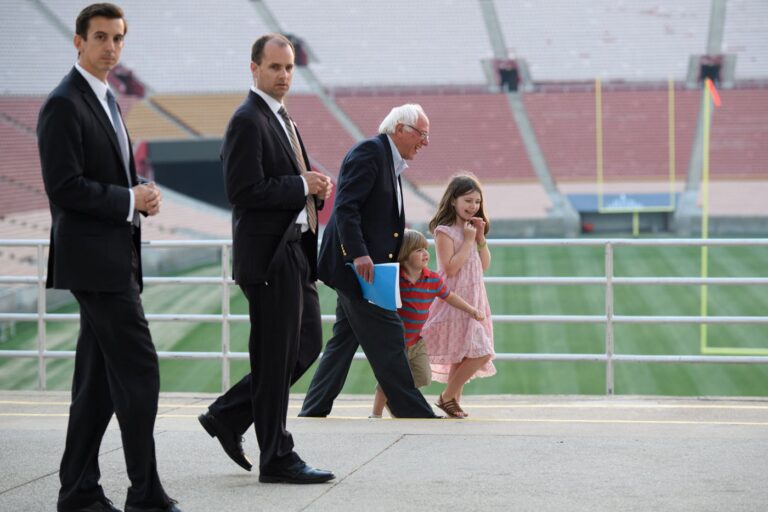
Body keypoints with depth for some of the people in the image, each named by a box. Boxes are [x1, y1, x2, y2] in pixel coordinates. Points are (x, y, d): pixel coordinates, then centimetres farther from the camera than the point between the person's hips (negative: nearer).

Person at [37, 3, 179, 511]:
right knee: (138, 371, -9)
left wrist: (140, 195, 5)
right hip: (96, 259, -10)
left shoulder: (106, 100, 18)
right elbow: (64, 187, -19)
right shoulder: (64, 105, -12)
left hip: (114, 259, 10)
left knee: (98, 380, 10)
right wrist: (130, 199, -15)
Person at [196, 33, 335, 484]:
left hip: (295, 252, 10)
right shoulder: (248, 121, -13)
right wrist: (303, 185, -17)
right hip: (269, 256, -10)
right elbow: (245, 191, -21)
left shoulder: (282, 119, 17)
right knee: (275, 358, -2)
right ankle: (277, 459, 7)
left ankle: (228, 417, 22)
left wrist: (315, 188, 4)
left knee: (307, 345, 14)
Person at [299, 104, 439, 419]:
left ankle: (313, 411, 15)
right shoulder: (368, 152, -10)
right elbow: (345, 207, -20)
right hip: (357, 265, -10)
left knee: (344, 341, 11)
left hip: (362, 268, 10)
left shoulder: (391, 164, 21)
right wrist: (359, 254, -28)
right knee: (387, 339, -8)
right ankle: (413, 412, -5)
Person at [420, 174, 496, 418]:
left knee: (463, 355, 8)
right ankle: (448, 396, -1)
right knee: (481, 352, -13)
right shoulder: (444, 231, -10)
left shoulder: (472, 228, 14)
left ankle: (453, 399, 14)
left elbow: (485, 265, 13)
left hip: (474, 299, 8)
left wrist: (481, 238, 1)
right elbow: (450, 268, -17)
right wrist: (468, 241, -14)